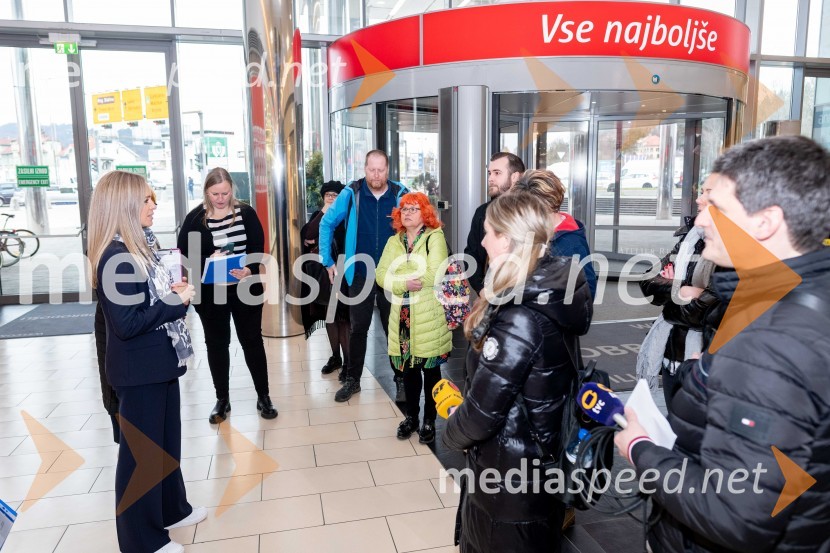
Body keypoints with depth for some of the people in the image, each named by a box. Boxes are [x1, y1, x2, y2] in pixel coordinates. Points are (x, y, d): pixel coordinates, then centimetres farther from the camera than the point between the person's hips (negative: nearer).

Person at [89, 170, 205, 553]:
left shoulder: (136, 247, 8)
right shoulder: (117, 258, -22)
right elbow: (127, 323, -25)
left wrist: (175, 294, -2)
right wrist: (176, 301, -18)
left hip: (158, 363, 9)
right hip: (139, 370, -9)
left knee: (166, 440, 22)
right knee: (140, 450, 6)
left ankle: (171, 509, 41)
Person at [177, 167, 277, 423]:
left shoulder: (246, 213, -1)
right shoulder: (195, 218, -3)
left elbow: (258, 248, -5)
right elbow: (185, 256, -4)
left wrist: (249, 270, -25)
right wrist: (208, 261, -23)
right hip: (210, 292, 0)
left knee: (252, 340, 7)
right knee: (216, 344, 11)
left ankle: (263, 396, 20)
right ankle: (222, 399, 25)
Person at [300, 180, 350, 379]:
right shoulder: (318, 215, 11)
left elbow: (345, 242, -13)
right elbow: (306, 235, -6)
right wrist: (323, 212, -11)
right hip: (322, 272, 5)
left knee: (343, 316, -4)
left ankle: (349, 360, 4)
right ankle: (335, 357, 22)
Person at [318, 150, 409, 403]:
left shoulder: (401, 194, -6)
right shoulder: (351, 193, -7)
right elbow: (327, 223, 3)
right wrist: (327, 261, 2)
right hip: (360, 274, 0)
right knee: (358, 329, 11)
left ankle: (401, 380, 24)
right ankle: (352, 379, 26)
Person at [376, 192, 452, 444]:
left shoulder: (435, 237, -5)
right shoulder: (393, 241, 11)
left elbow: (435, 274, -19)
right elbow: (381, 275, 0)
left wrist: (396, 277, -11)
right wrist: (405, 283, -19)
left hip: (429, 317, -4)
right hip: (402, 316, 5)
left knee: (430, 369, 7)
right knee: (408, 368, 13)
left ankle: (429, 421, 19)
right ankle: (411, 417, 28)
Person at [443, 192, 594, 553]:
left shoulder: (520, 319, -31)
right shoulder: (555, 295, -2)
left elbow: (484, 408, -25)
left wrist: (452, 434, -6)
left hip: (509, 472, -9)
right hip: (540, 457, 9)